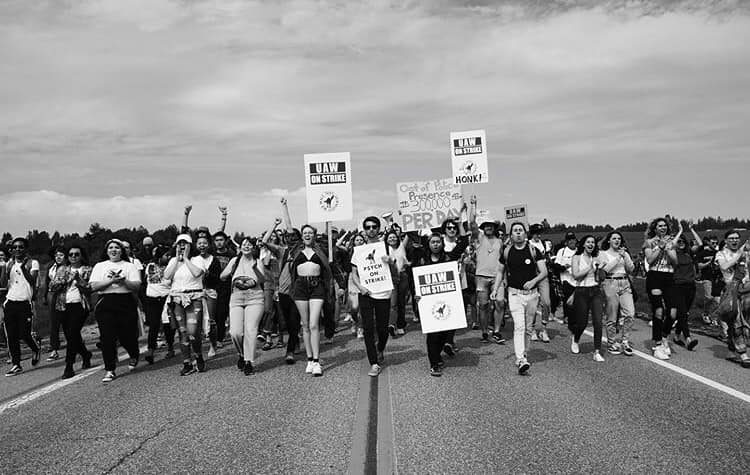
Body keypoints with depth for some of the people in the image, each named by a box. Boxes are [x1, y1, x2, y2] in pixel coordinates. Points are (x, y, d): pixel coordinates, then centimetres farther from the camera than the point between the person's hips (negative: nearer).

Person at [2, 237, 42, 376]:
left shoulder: (32, 263, -1)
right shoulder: (9, 263, 11)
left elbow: (32, 281, -13)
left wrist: (23, 267, -17)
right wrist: (5, 269, -6)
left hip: (25, 302, -4)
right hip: (10, 302, 4)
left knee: (24, 334, -5)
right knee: (11, 336, 2)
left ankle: (36, 349, 27)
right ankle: (16, 365, 10)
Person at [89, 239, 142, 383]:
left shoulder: (129, 266, 11)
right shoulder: (100, 266, 14)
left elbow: (136, 285, -1)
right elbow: (93, 286, 0)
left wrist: (123, 281, -18)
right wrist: (111, 281, -13)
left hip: (126, 304, -1)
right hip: (105, 305, 1)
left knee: (127, 335, -1)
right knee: (107, 337, -5)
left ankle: (134, 355, 33)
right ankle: (109, 370, 3)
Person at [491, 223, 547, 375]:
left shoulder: (533, 250, 0)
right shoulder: (507, 252, 4)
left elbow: (544, 272, -3)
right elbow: (500, 272, 16)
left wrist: (533, 281, -21)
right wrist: (495, 289, 6)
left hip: (531, 293, 1)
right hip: (514, 293, -1)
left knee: (528, 327, 9)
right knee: (519, 325, -15)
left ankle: (524, 355, 26)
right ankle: (521, 360, -23)